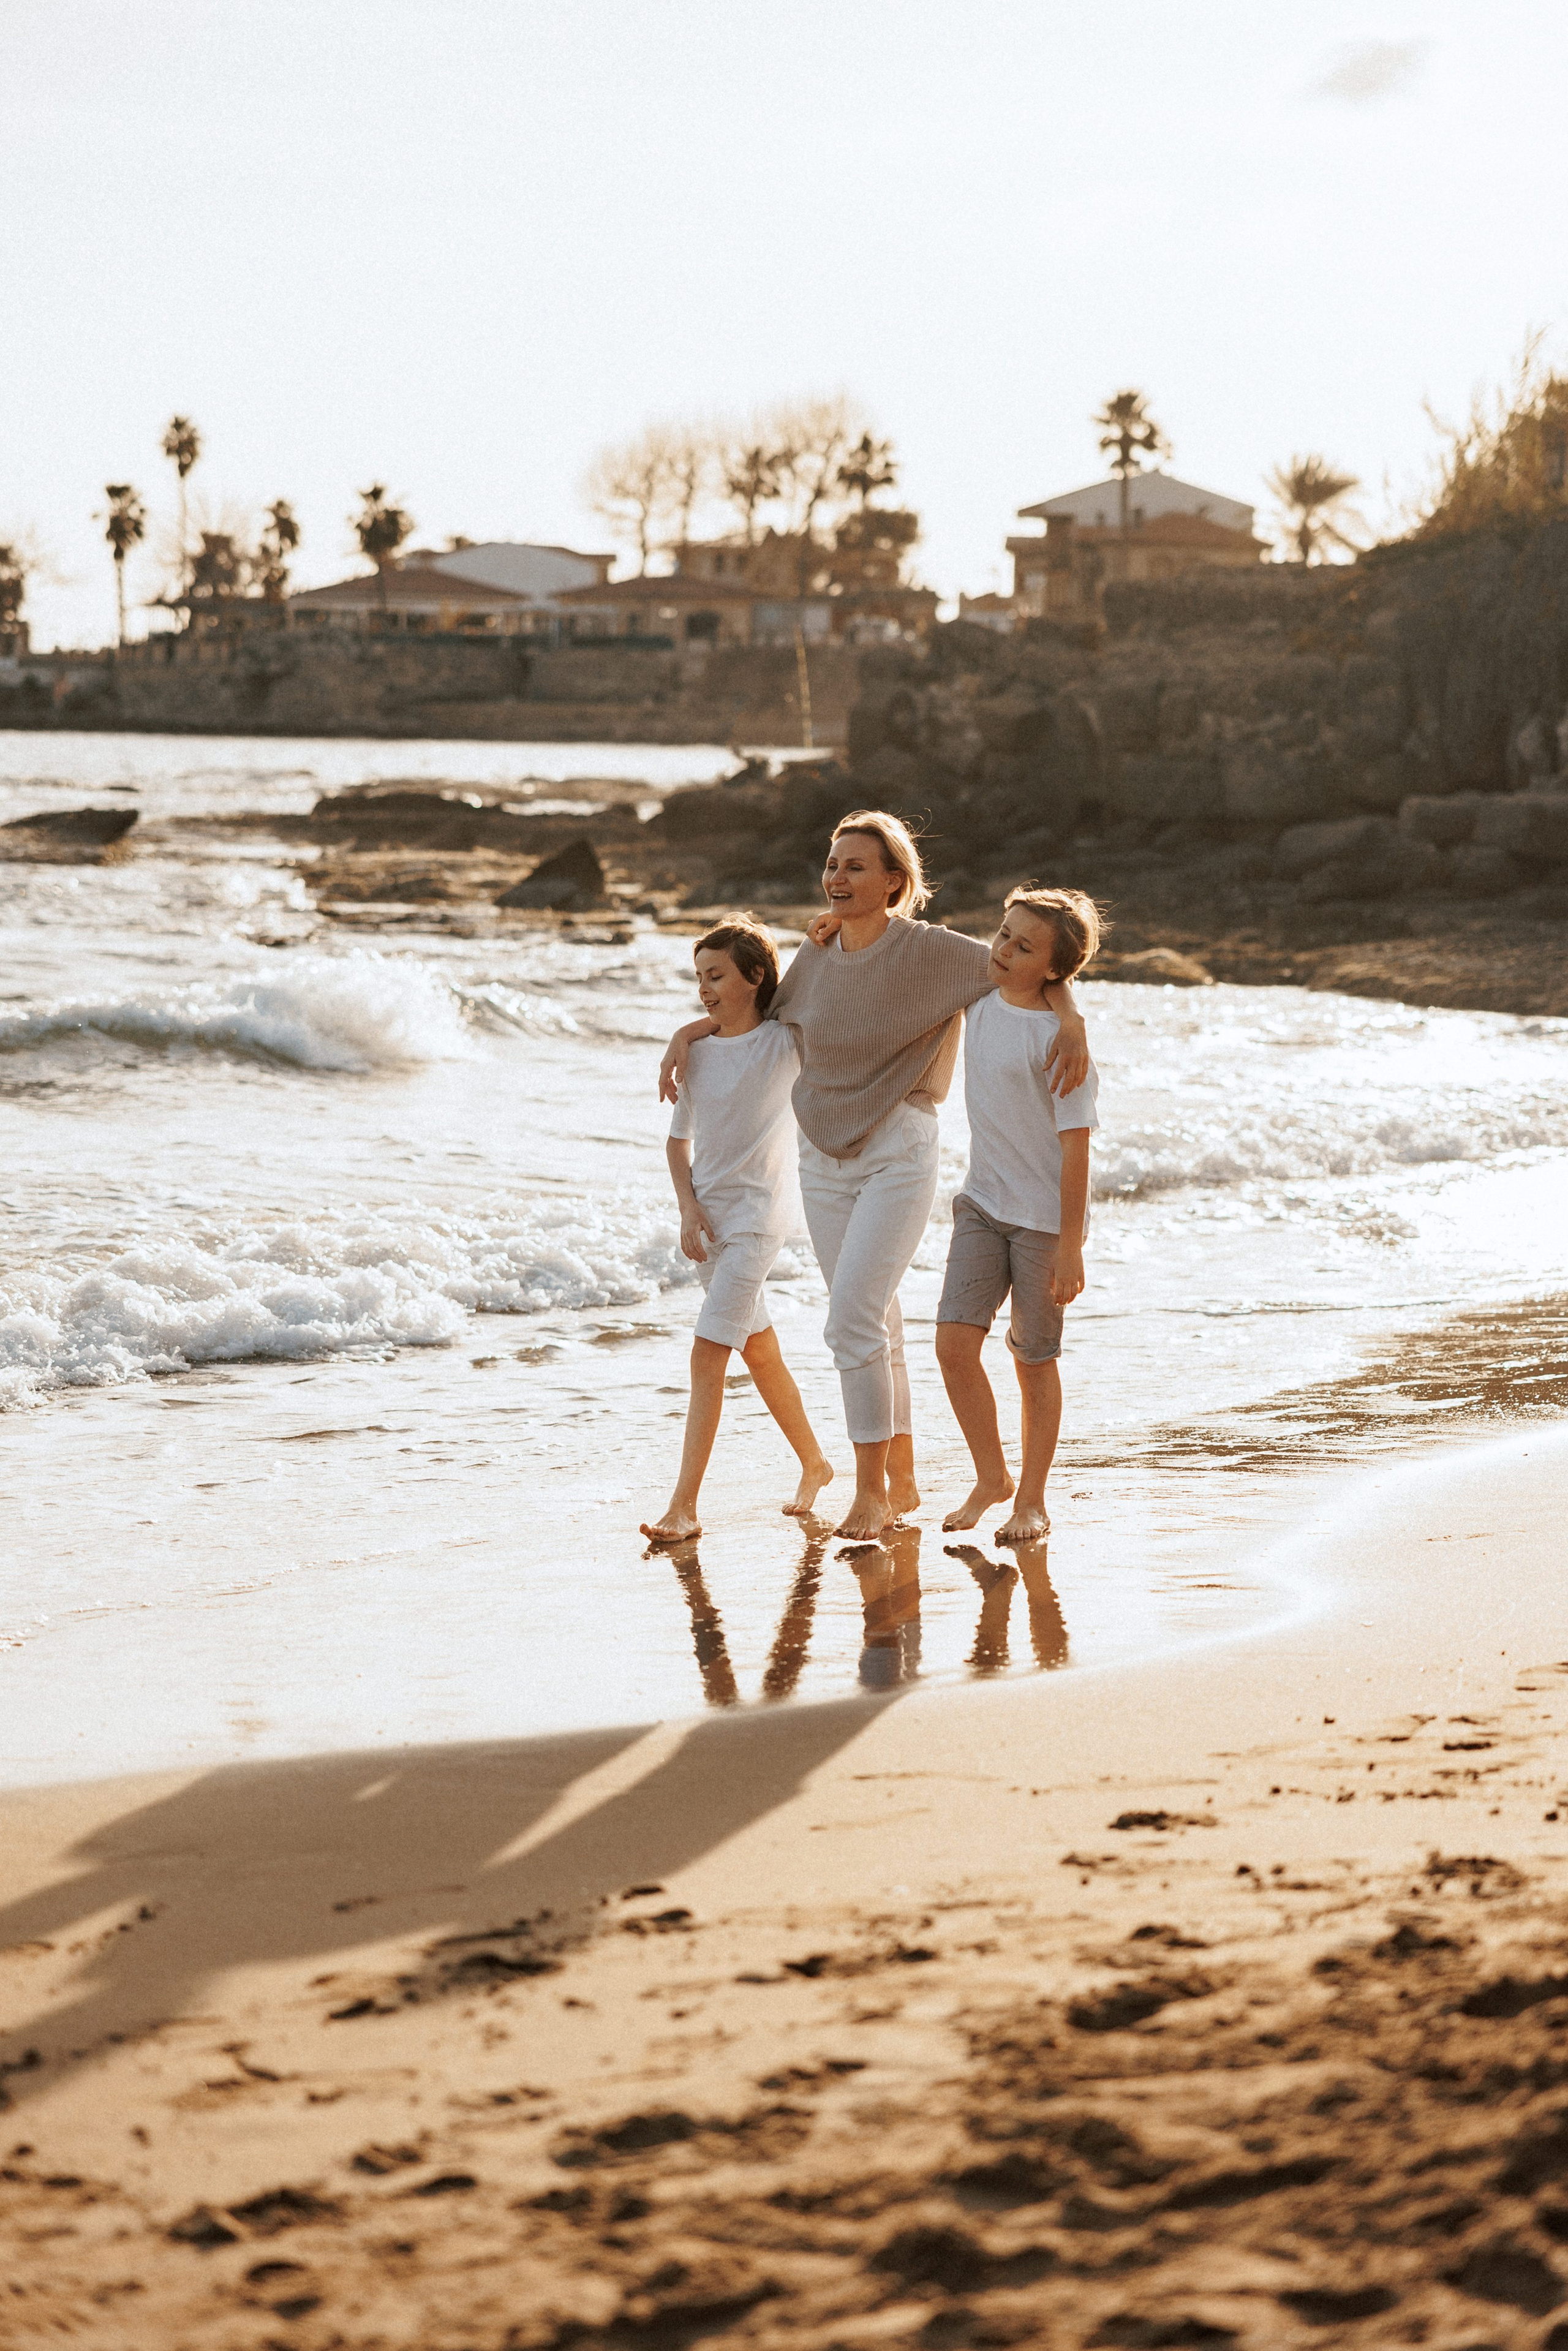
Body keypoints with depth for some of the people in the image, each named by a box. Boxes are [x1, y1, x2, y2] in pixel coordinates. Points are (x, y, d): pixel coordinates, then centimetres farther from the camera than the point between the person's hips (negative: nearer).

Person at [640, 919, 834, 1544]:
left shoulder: (786, 1043, -9)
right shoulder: (698, 1052, 5)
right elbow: (679, 1139, 12)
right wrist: (688, 1209, -1)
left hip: (758, 1215, -6)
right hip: (709, 1215, 6)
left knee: (708, 1356, -15)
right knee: (759, 1351, 17)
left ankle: (683, 1507, -18)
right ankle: (813, 1463, 36)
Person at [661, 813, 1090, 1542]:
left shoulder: (926, 950, -13)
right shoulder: (817, 955, 4)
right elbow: (764, 1016, 22)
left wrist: (1071, 1022, -27)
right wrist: (688, 1032, 9)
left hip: (898, 1153, -6)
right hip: (824, 1155, 6)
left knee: (852, 1320, -15)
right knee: (873, 1324, 12)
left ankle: (872, 1489, -3)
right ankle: (902, 1481, 24)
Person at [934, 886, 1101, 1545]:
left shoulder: (1058, 1039, -18)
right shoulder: (981, 998, 2)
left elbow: (1076, 1147, -18)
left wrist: (1070, 1247, -19)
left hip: (1044, 1215, -6)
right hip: (981, 1201, 6)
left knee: (1034, 1360, 4)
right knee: (954, 1344, -5)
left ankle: (1032, 1502, 18)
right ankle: (990, 1478, 14)